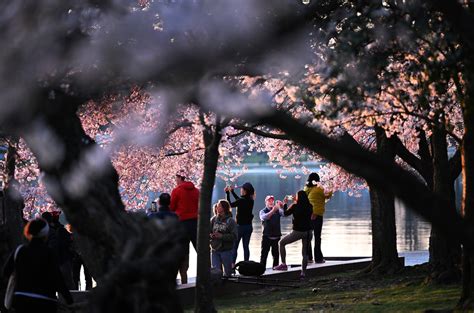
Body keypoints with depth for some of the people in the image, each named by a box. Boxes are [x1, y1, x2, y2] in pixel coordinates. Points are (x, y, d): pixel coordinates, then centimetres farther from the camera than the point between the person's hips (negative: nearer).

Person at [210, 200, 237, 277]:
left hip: (226, 250, -3)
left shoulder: (230, 221, -5)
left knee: (227, 272, 6)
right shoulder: (214, 219, 7)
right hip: (215, 250, 3)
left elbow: (234, 236, -12)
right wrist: (210, 235, -12)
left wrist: (222, 236, -20)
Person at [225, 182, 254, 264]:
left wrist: (227, 193, 2)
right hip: (249, 226, 7)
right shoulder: (251, 201, 3)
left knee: (234, 247, 0)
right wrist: (232, 191, 25)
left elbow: (230, 204, -7)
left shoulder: (241, 201, -18)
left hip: (240, 226, -7)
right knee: (246, 246, 11)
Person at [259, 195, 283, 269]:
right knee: (264, 253, -2)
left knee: (276, 253, 8)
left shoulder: (277, 210, 8)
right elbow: (264, 217, -22)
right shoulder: (263, 211, 0)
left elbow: (284, 213, -11)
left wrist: (280, 207, -30)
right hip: (267, 236, -3)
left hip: (276, 236, 3)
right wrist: (272, 211, -37)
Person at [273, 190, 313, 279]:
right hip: (308, 231, 4)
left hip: (298, 231, -4)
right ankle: (303, 272, 11)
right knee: (305, 253, 13)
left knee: (282, 243, 16)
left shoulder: (295, 206, -12)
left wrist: (285, 204, 17)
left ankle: (283, 264, 9)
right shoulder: (309, 207, 0)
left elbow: (286, 213, 2)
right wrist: (296, 203, 22)